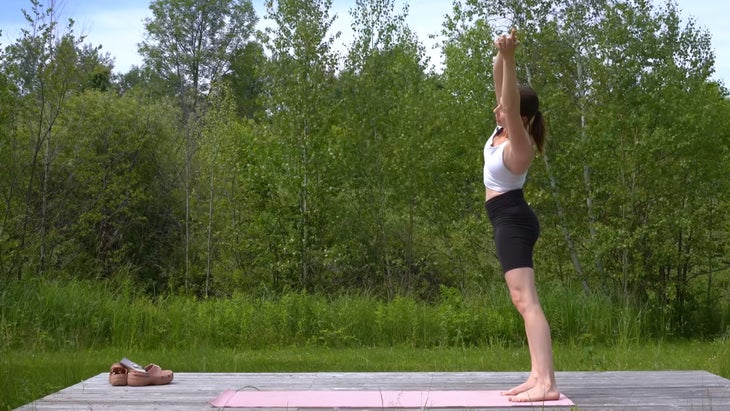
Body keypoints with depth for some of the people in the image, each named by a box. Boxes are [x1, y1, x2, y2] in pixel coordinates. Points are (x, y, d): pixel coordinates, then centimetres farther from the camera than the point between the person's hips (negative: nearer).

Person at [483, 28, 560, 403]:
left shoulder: (518, 142, -18)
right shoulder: (503, 129, 5)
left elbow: (512, 103, -34)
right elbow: (501, 89, 7)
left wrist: (509, 58, -42)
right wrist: (501, 55, -9)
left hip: (512, 221, -10)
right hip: (508, 221, 10)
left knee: (527, 302, -18)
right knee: (522, 302, 9)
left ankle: (547, 384, -24)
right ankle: (538, 376, 12)